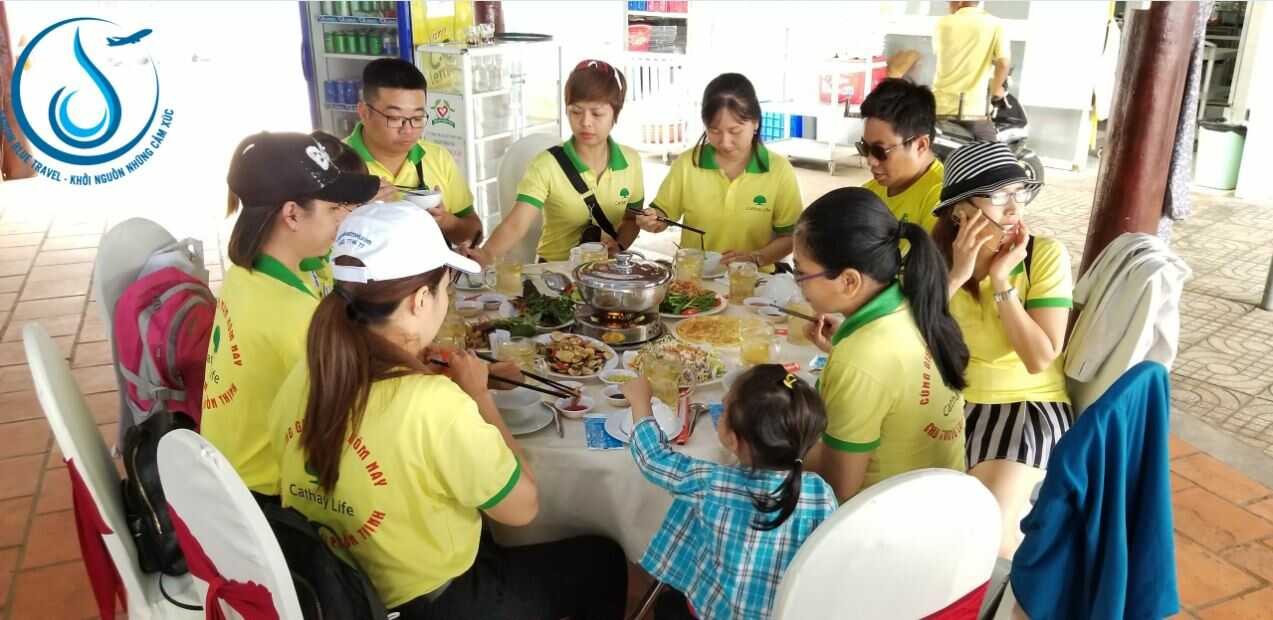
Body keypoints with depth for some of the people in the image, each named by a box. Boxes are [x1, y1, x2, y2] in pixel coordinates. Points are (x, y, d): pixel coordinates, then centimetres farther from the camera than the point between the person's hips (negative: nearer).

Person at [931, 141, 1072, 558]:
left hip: (1029, 405, -3)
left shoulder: (1045, 254, -12)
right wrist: (956, 276, -22)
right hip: (952, 401, 4)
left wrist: (1001, 280, -21)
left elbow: (1040, 359, -17)